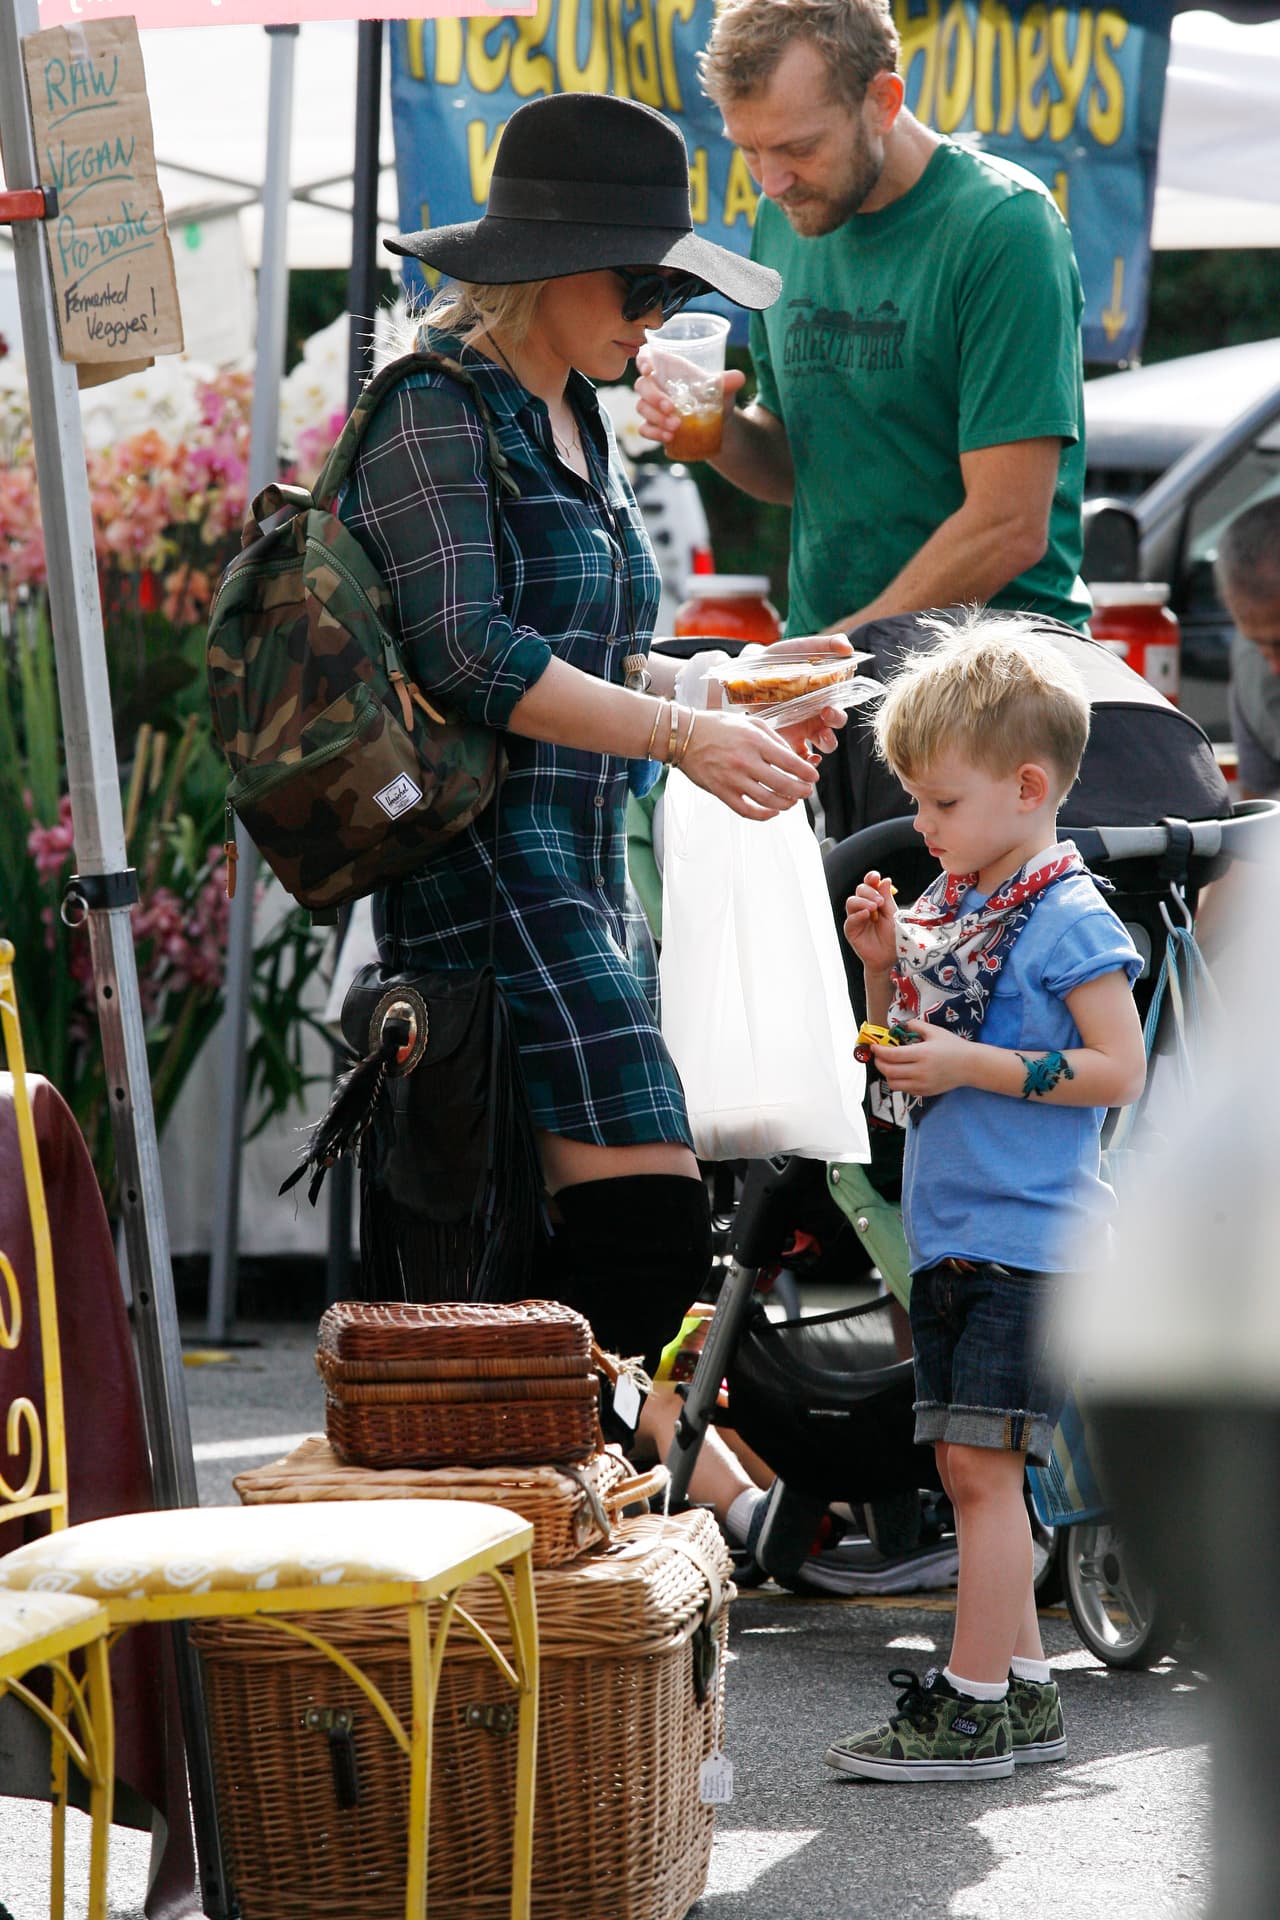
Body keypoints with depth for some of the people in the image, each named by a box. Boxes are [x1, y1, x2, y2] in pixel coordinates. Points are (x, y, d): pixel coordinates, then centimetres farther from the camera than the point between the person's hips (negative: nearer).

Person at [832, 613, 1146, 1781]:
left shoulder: (1069, 918, -10)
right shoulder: (948, 903, 14)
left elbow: (1119, 1070, -15)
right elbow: (906, 1049, 22)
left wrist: (974, 1065, -19)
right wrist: (884, 966, 4)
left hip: (1028, 1237, -9)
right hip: (950, 1235, 9)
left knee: (983, 1464, -10)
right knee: (967, 1468, 10)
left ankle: (973, 1706, -8)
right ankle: (1024, 1688, 18)